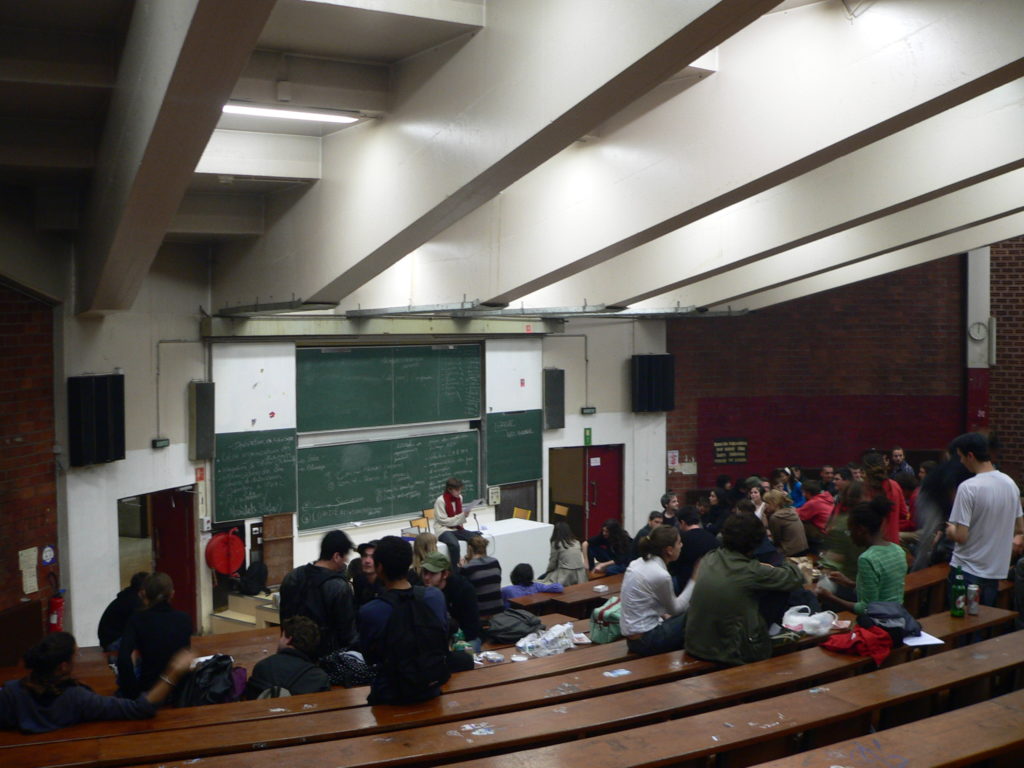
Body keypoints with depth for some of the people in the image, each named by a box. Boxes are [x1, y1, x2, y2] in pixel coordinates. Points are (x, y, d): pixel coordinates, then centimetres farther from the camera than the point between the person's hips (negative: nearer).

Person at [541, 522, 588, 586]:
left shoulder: (556, 544, -3)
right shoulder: (576, 542, 12)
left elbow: (552, 563, 5)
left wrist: (547, 571, 23)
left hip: (565, 577, -5)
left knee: (541, 579, 7)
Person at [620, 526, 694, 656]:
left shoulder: (637, 563, 2)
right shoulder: (661, 575, -21)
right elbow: (675, 609, -5)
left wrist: (662, 615, 11)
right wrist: (694, 581, 1)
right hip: (645, 641, -9)